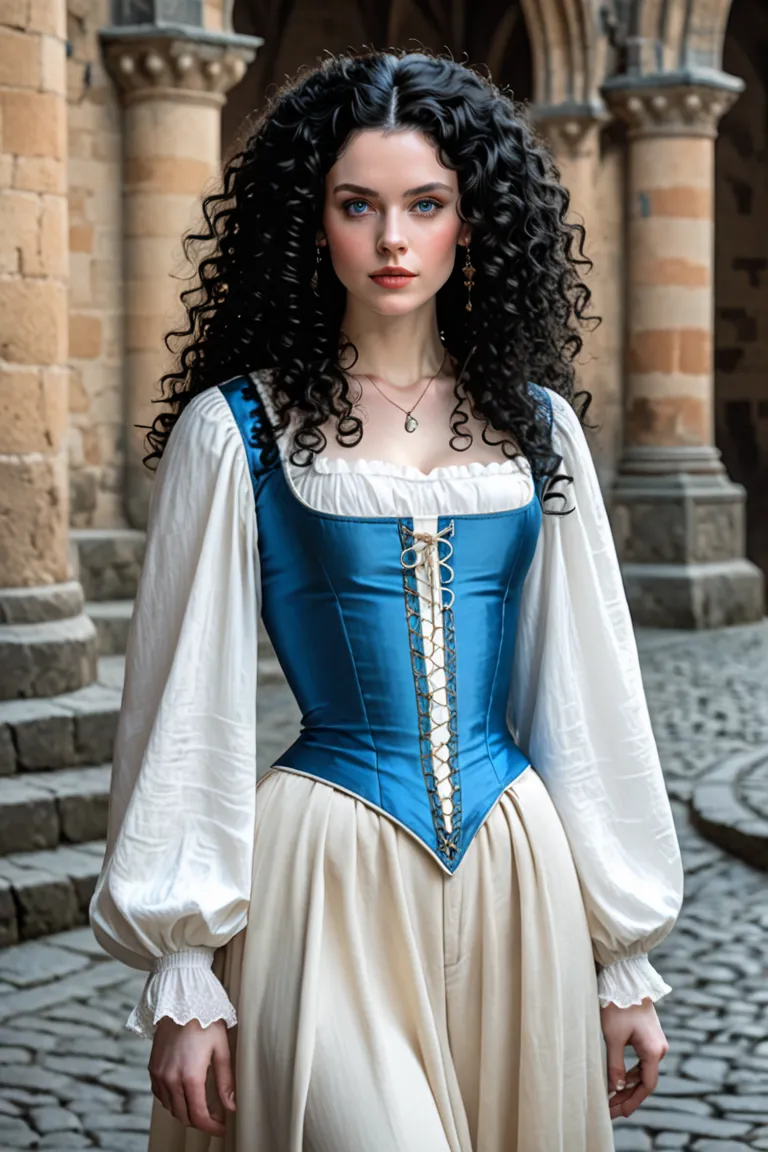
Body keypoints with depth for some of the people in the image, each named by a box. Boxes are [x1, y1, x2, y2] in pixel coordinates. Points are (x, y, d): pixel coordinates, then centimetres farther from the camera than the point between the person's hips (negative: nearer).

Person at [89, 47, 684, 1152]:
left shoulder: (536, 425, 7)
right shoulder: (235, 430, -3)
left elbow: (589, 693, 10)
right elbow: (187, 702, -2)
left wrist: (625, 956, 9)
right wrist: (181, 975, -5)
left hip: (518, 879, 4)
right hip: (328, 881, -3)